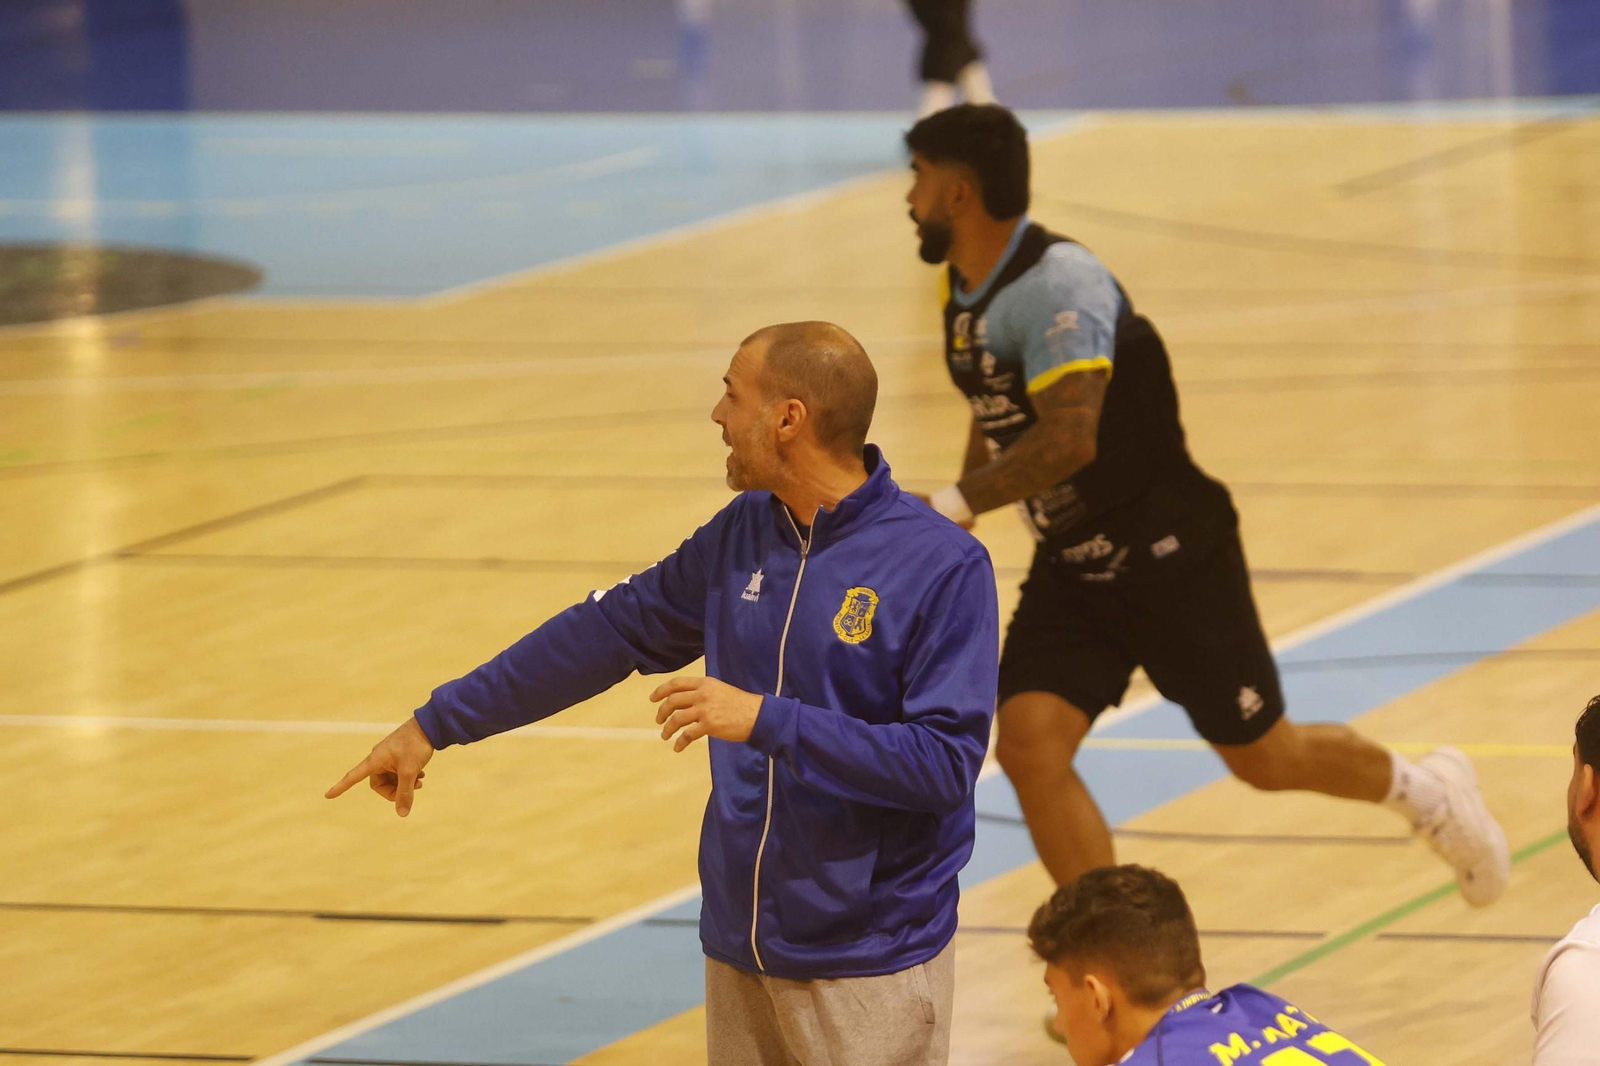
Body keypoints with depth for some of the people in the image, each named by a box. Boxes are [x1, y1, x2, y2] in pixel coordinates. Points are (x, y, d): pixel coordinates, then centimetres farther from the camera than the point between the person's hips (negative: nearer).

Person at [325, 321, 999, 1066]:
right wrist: (436, 724, 16)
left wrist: (767, 720, -25)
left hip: (868, 969, -6)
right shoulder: (743, 536, 5)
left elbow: (947, 760, -21)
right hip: (741, 949, 6)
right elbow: (611, 629, 14)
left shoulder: (944, 567, -15)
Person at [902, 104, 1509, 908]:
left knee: (1263, 758, 7)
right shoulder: (964, 289, 3)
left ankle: (1423, 790, 37)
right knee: (1027, 744, -12)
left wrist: (948, 508, -37)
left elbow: (1067, 439, -36)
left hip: (1169, 560, -8)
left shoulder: (1057, 284, -26)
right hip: (1071, 570, 8)